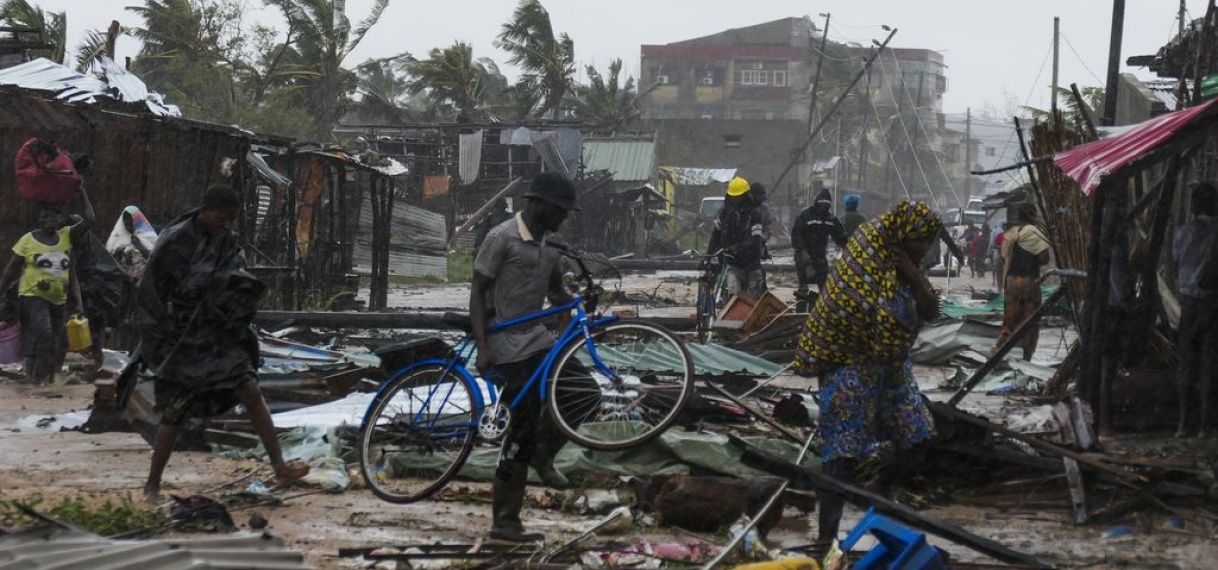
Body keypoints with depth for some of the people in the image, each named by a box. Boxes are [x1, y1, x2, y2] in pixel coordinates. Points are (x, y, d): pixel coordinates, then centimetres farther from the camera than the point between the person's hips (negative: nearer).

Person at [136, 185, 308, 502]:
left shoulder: (227, 242, 2)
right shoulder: (173, 243, -14)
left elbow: (234, 283, 8)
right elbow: (150, 295, -10)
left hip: (217, 336, 5)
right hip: (179, 341, -5)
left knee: (251, 392, -9)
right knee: (175, 413, -1)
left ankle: (280, 469, -9)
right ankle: (152, 486, 13)